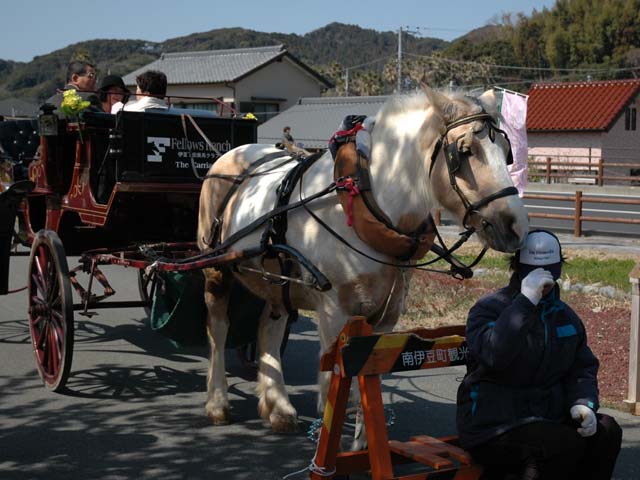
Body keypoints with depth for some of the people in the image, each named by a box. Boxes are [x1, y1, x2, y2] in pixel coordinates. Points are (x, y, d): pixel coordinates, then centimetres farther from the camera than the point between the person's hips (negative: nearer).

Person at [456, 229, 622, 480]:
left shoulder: (565, 316, 14)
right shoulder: (489, 308, -8)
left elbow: (583, 368, 17)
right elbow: (493, 355, -28)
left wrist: (583, 402, -5)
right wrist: (526, 301, -30)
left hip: (548, 418, 7)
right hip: (494, 428, -7)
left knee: (607, 431, -14)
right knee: (567, 445, -29)